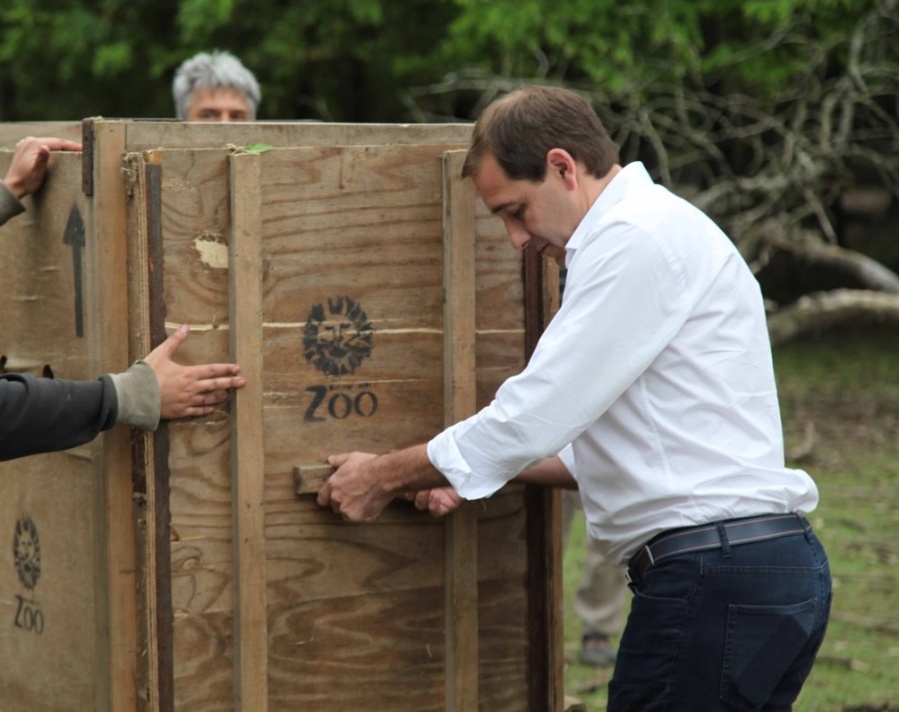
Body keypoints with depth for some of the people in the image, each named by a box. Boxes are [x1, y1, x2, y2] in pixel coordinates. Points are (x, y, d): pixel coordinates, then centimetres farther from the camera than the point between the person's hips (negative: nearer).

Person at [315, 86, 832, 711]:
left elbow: (539, 412, -13)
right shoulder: (659, 231, 22)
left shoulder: (635, 238, -11)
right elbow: (621, 445, 26)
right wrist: (476, 473, 18)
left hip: (714, 576, -10)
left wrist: (386, 477, -1)